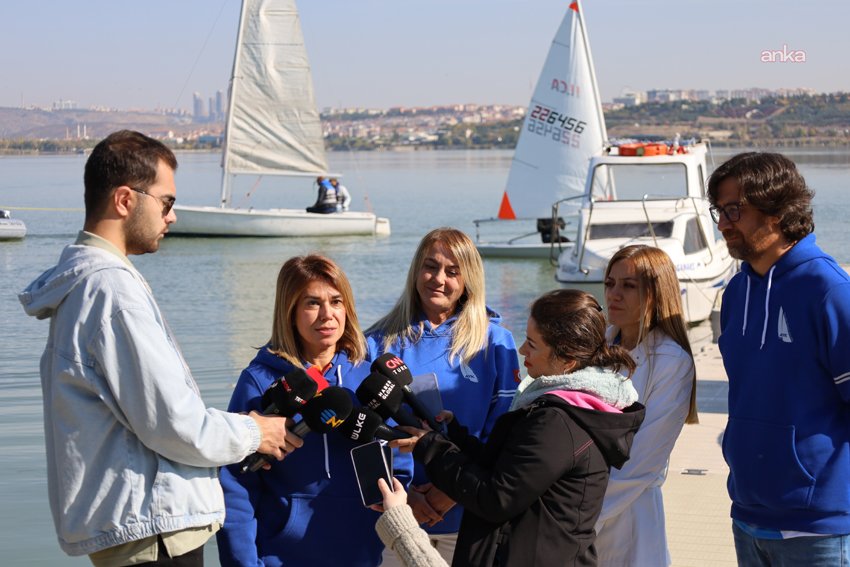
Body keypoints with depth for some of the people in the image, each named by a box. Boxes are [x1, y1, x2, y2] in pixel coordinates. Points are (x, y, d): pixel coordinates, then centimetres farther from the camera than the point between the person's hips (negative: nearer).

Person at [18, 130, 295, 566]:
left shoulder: (79, 280, 14)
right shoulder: (111, 288, -18)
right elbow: (172, 423, -19)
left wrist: (237, 433, 13)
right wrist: (252, 434, -2)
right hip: (150, 530, -10)